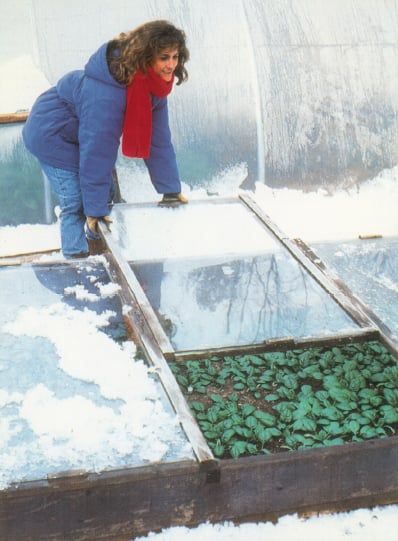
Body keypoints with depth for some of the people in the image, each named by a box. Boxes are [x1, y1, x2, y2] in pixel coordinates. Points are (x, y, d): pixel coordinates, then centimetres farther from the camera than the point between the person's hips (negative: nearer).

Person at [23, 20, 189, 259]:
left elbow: (159, 140, -5)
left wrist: (171, 190, -3)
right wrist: (95, 209, -29)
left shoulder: (152, 85, -11)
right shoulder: (106, 93, -38)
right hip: (51, 136, -9)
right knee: (76, 203, -12)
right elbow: (97, 150, -34)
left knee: (106, 193, 13)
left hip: (78, 135, 9)